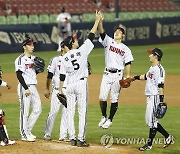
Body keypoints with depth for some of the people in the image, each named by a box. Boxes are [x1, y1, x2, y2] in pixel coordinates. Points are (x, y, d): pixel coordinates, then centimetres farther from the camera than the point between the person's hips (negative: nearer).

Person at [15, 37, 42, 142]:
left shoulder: (34, 58, 14)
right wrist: (26, 88, -21)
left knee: (38, 109, 7)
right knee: (25, 111, -3)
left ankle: (28, 130, 19)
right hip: (24, 87, -8)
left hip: (33, 87, 8)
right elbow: (19, 75, -17)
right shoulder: (21, 59, -11)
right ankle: (25, 135, 3)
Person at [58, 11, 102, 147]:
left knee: (70, 113, 9)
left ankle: (72, 139, 9)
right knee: (82, 112, -1)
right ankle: (81, 139, -5)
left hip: (70, 86, 4)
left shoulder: (65, 58, 2)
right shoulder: (82, 51, -8)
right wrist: (97, 20, 1)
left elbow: (62, 76, 3)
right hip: (81, 83, -4)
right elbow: (91, 36, -5)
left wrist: (60, 89, 13)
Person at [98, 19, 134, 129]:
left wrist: (128, 76, -11)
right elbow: (102, 33, -7)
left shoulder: (125, 49, 7)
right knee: (102, 97, -4)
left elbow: (128, 63, 3)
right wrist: (100, 22, -24)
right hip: (107, 73, 1)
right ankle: (104, 117, 15)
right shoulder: (108, 42, 8)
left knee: (114, 99, 0)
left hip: (118, 74, -1)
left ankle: (110, 120, 11)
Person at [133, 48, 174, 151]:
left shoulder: (159, 69, -16)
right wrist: (136, 77, 36)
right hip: (150, 97, 10)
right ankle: (167, 137, 21)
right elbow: (146, 76, 34)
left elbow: (161, 85, -22)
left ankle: (149, 144, 1)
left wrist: (161, 100, -26)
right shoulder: (152, 68, 13)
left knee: (152, 120, -5)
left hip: (155, 97, -10)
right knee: (150, 121, 14)